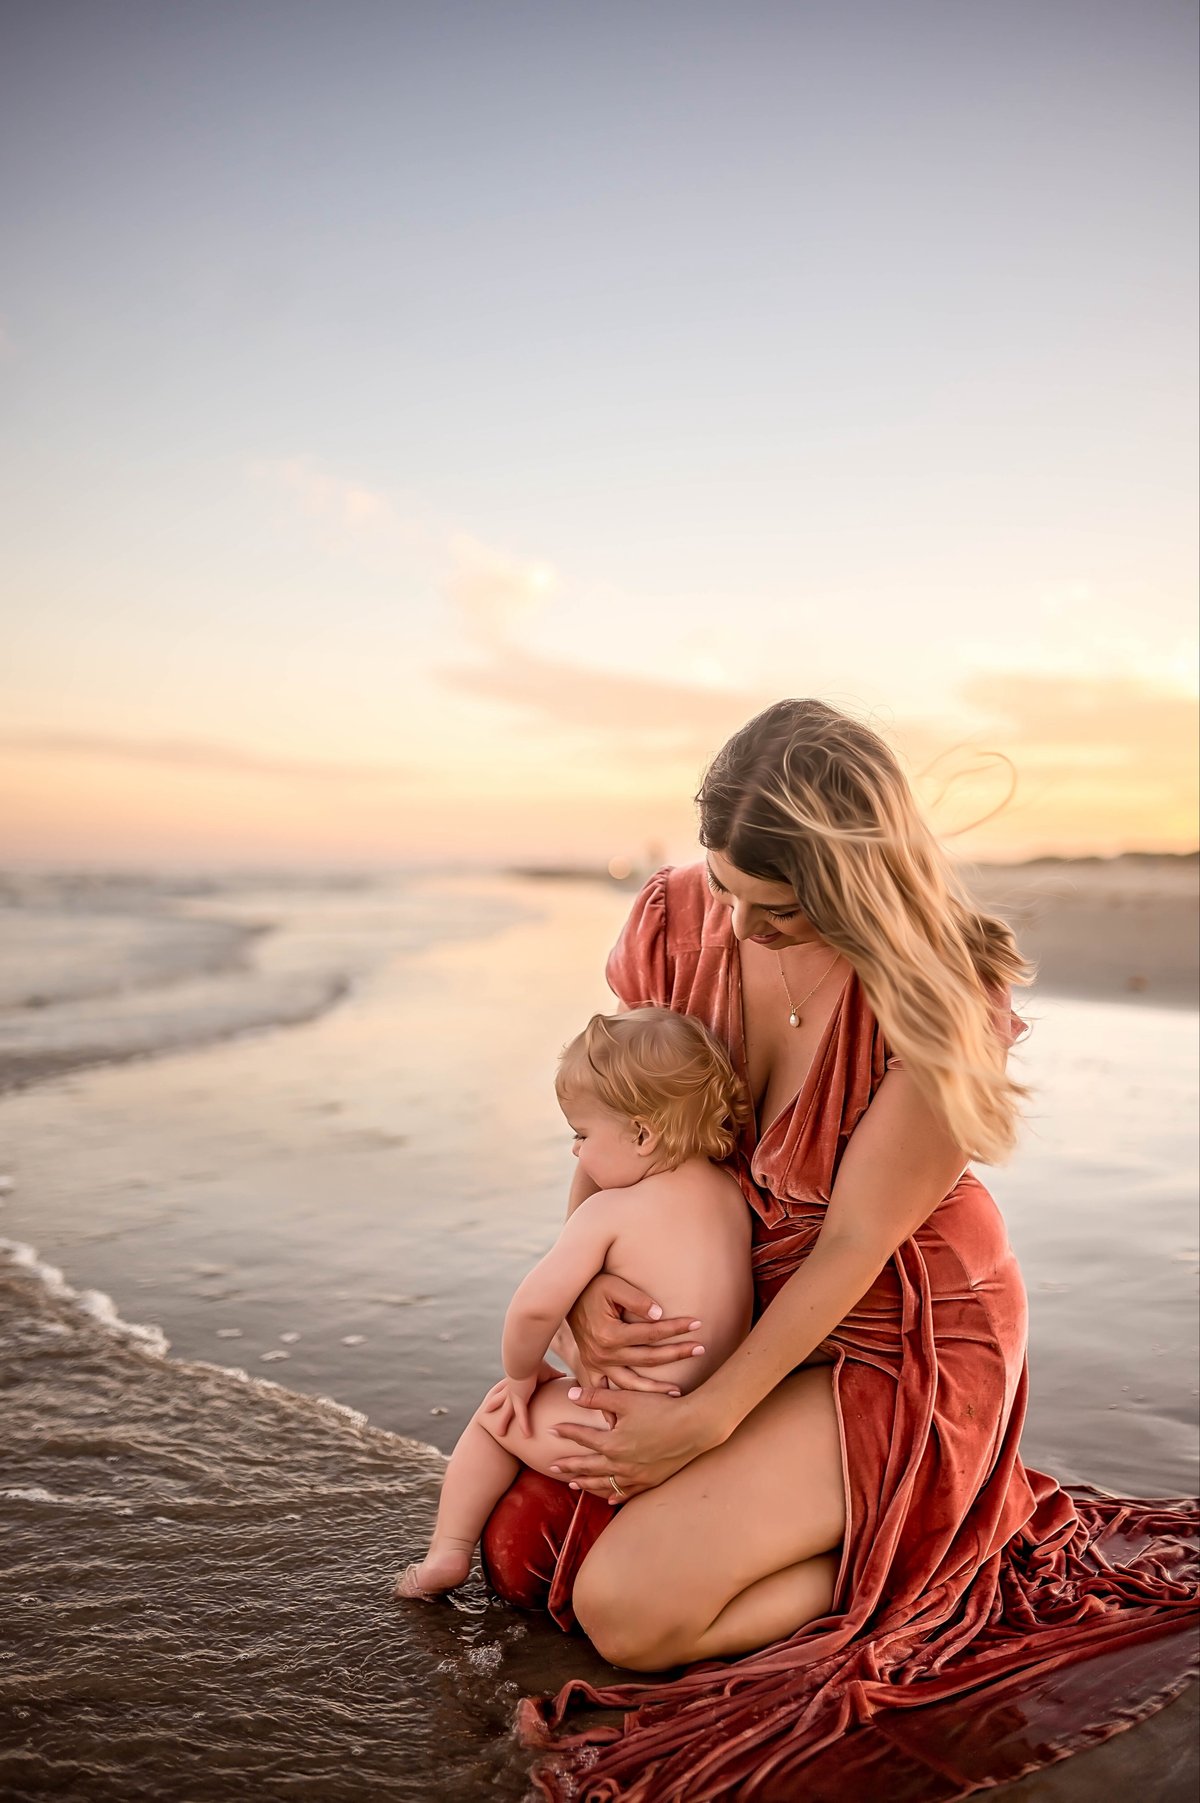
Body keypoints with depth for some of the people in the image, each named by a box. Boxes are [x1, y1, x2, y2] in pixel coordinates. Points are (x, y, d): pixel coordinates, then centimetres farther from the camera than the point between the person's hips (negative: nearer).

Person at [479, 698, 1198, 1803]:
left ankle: (936, 1574, 5)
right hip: (739, 1307, 6)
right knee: (523, 1542, 6)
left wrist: (712, 1418, -19)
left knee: (625, 1606, -16)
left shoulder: (942, 997, -26)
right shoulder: (676, 916, -11)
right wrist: (584, 1286, -16)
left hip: (897, 1336, -6)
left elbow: (854, 1245, -20)